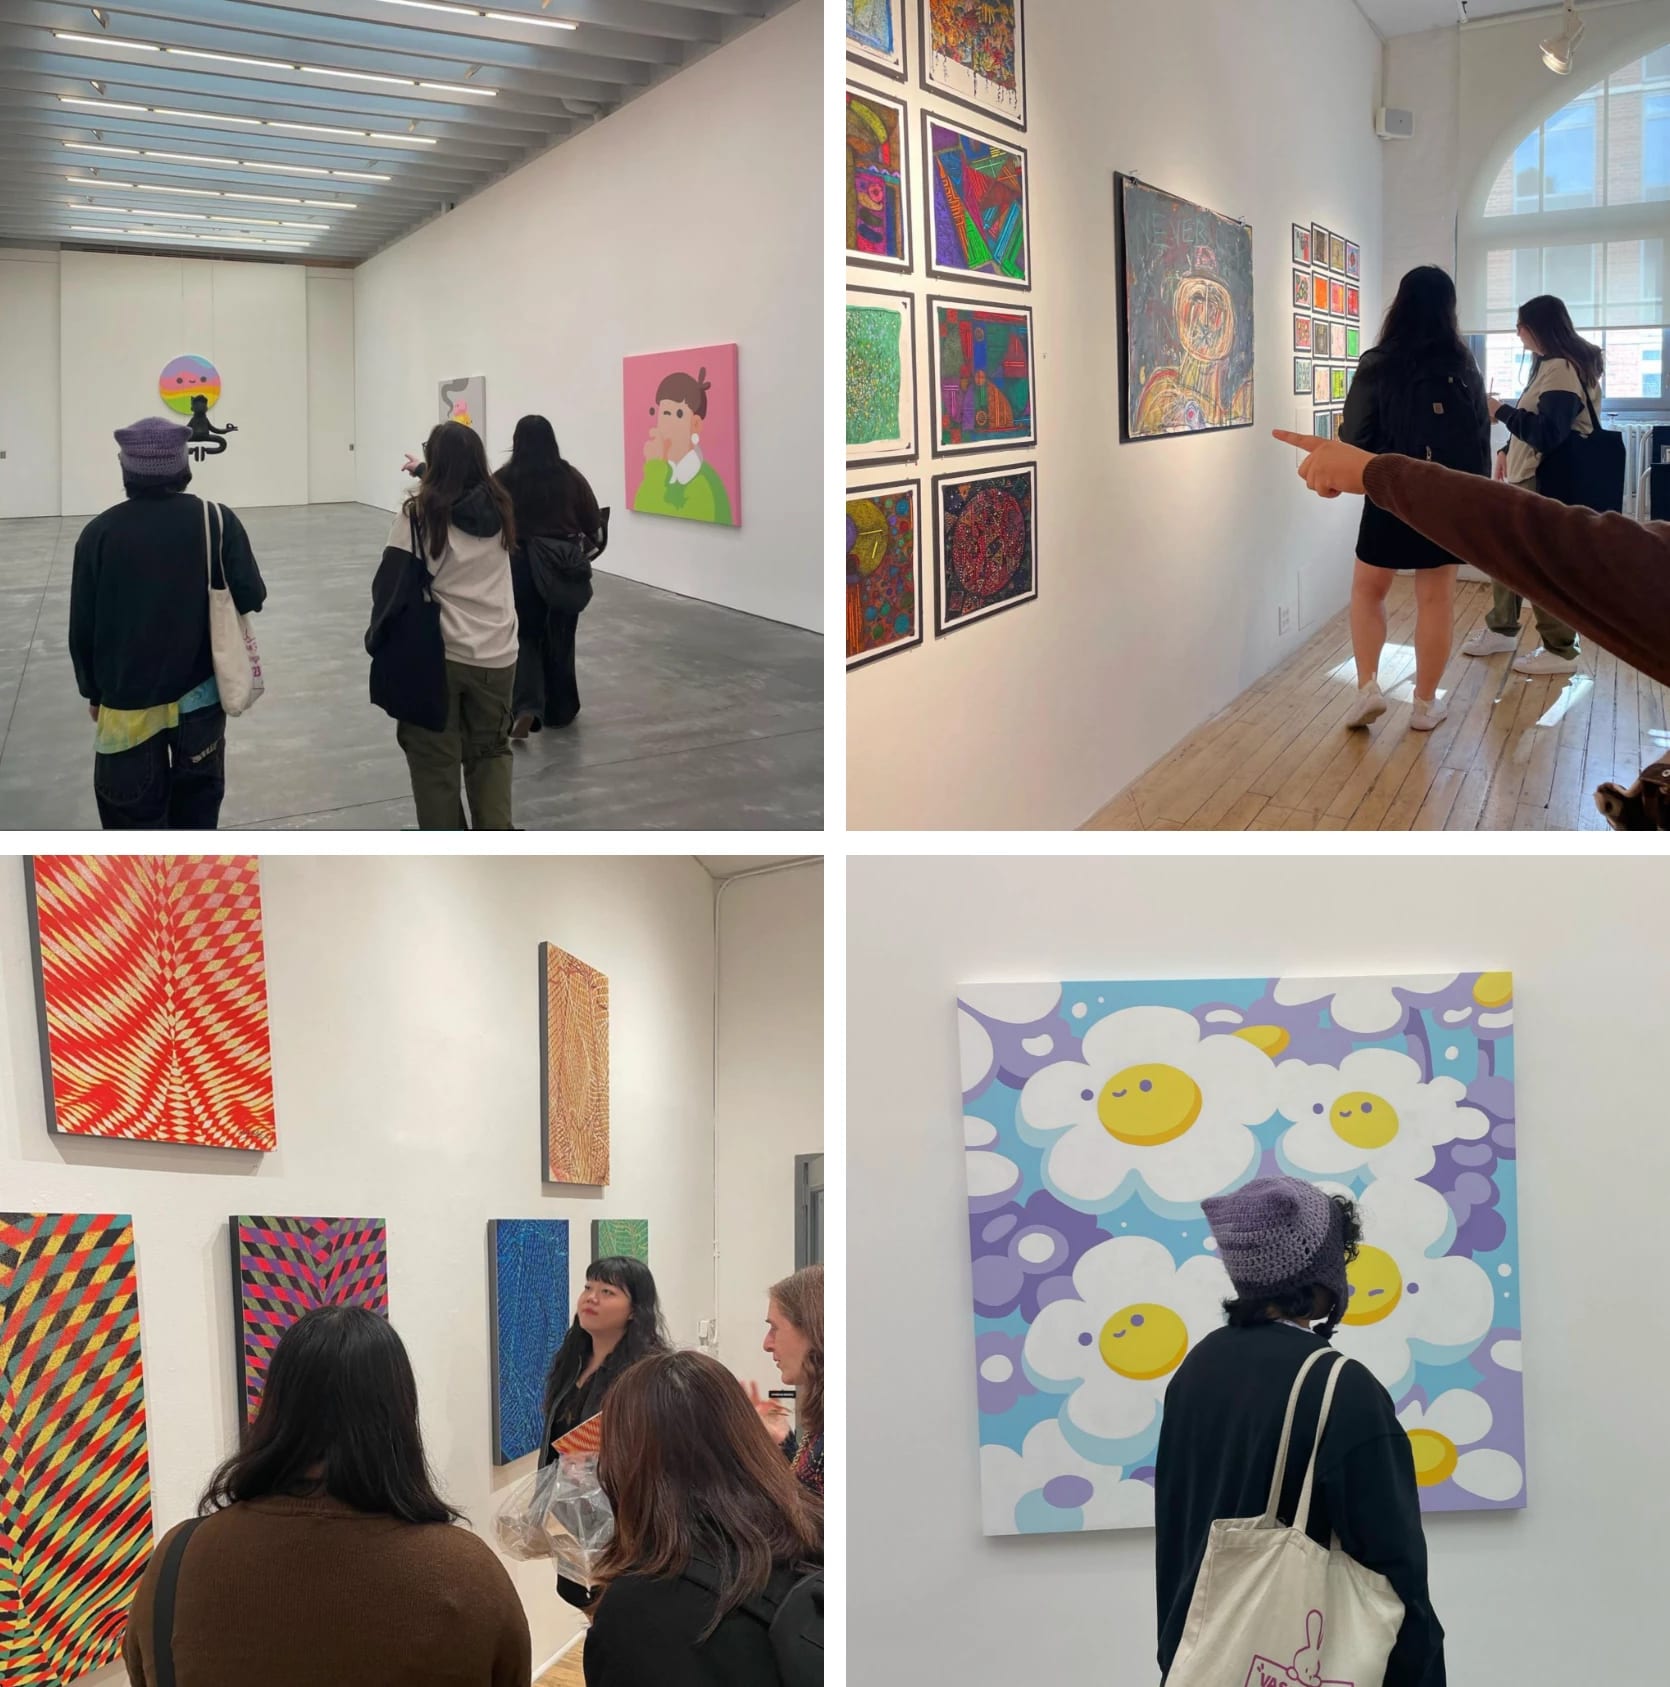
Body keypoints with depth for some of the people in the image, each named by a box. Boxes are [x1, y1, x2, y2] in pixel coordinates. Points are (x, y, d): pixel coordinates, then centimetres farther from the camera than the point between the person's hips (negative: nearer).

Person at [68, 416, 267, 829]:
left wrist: (94, 691, 10)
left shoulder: (100, 532, -9)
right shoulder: (216, 521, -9)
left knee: (133, 816, 9)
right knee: (197, 806, 18)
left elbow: (83, 628, -5)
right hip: (201, 694, 1)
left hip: (127, 701, -1)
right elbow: (251, 598, -12)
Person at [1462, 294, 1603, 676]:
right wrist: (1507, 451, 12)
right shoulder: (1549, 365, 13)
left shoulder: (1563, 370, -18)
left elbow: (1548, 433, -24)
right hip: (1524, 476, 10)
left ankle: (1560, 651, 5)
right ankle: (1501, 629, 31)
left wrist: (1501, 411, -17)